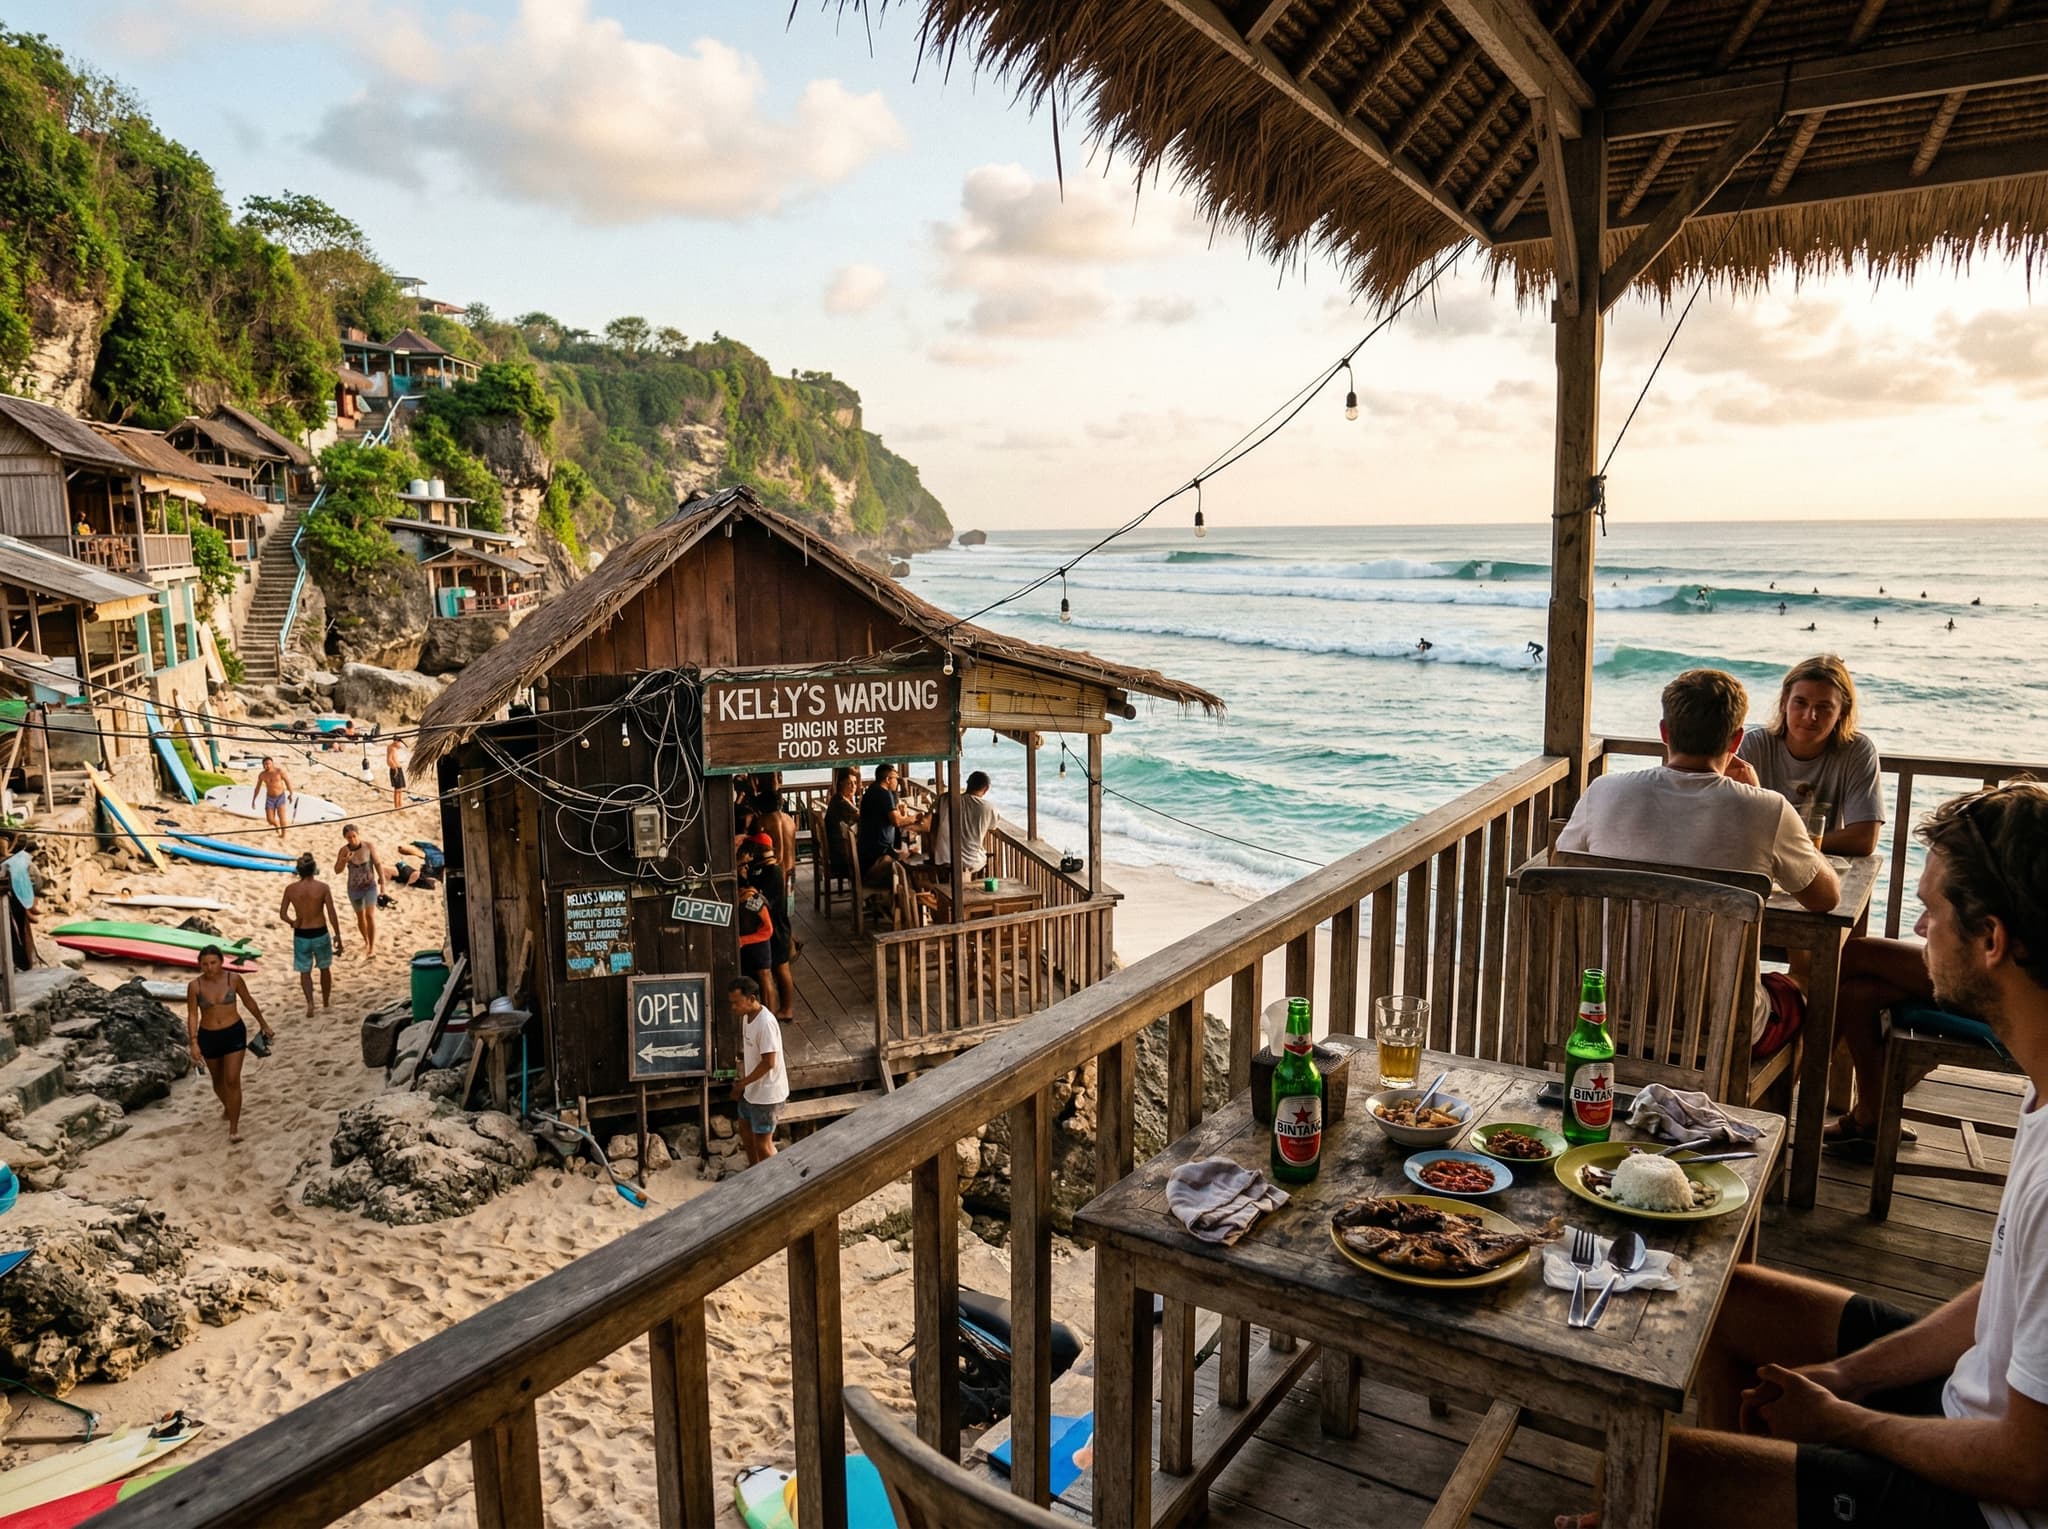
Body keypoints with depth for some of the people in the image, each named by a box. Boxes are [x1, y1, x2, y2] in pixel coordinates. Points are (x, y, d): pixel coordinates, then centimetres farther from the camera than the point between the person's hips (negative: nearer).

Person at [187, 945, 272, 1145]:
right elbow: (192, 1015, -7)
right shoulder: (194, 986, -11)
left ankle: (234, 1127, 0)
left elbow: (248, 1001, 3)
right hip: (208, 1037, 2)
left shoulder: (234, 979, -11)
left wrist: (263, 1024, 12)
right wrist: (193, 1043, -14)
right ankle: (227, 1107, 51)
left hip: (234, 1033, -2)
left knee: (232, 1080, -8)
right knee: (218, 1079, 20)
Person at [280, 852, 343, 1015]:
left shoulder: (291, 889, -7)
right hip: (320, 934, -1)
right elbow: (332, 914, -12)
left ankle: (310, 1003, -5)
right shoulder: (323, 887, -13)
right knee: (325, 967, 19)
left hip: (301, 935, 1)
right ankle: (326, 1001, 32)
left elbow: (282, 914, -1)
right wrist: (337, 936, -4)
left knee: (305, 971, 13)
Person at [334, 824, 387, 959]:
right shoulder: (343, 850, -12)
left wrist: (382, 883, -5)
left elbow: (378, 864, -6)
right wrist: (344, 861, -30)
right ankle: (366, 942, 38)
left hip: (370, 886, -2)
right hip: (354, 888, 2)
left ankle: (372, 947, -9)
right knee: (360, 916, 16)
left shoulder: (369, 846, -14)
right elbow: (337, 871, -10)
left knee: (370, 915, -14)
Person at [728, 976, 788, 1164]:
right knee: (745, 1128, 25)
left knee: (762, 1142, 1)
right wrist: (744, 1081, 12)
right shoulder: (747, 1016, 0)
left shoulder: (766, 1023, -29)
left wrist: (743, 1082, -18)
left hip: (766, 1093, -10)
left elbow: (768, 1063, -28)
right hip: (751, 1089, 10)